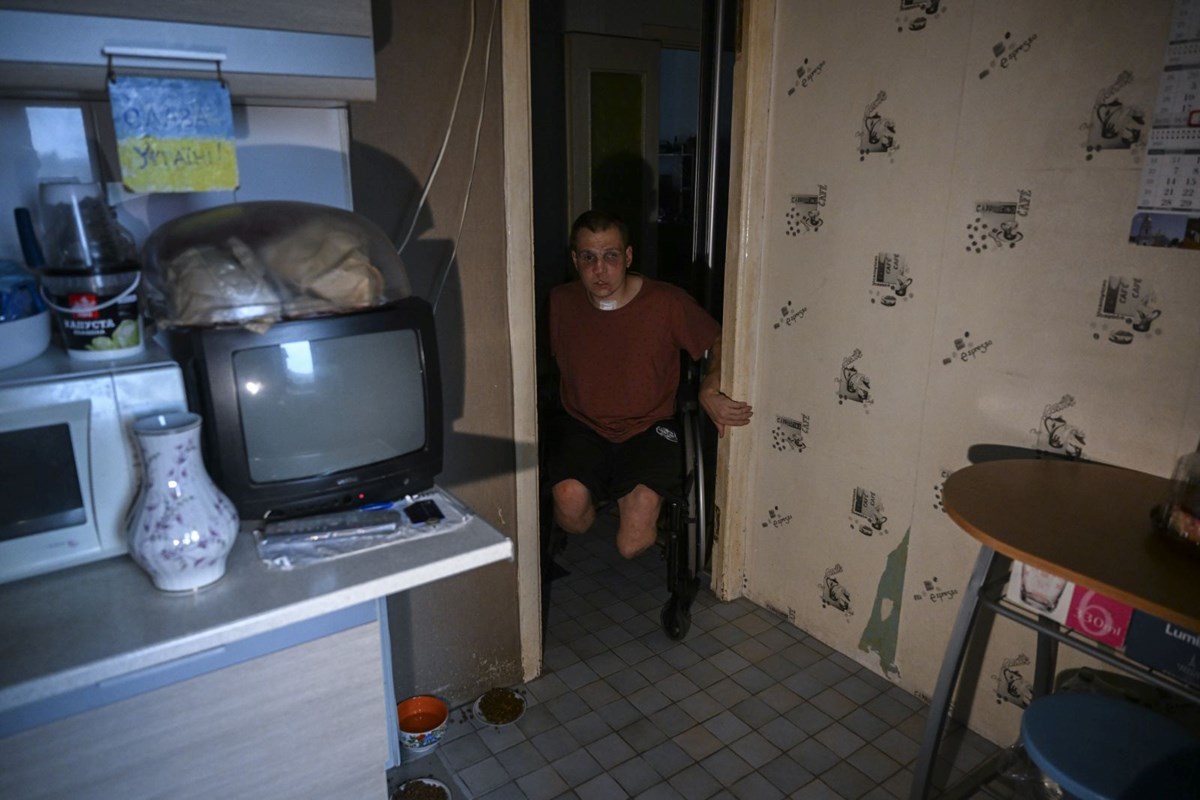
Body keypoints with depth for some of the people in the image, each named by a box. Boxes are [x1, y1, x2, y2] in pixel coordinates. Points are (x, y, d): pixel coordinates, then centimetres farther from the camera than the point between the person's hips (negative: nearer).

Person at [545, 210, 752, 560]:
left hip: (648, 429, -2)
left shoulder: (668, 302, -11)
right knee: (569, 498, -28)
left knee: (632, 545, -20)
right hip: (583, 426, 2)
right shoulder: (559, 302, -4)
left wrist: (710, 390, -17)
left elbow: (719, 342, 1)